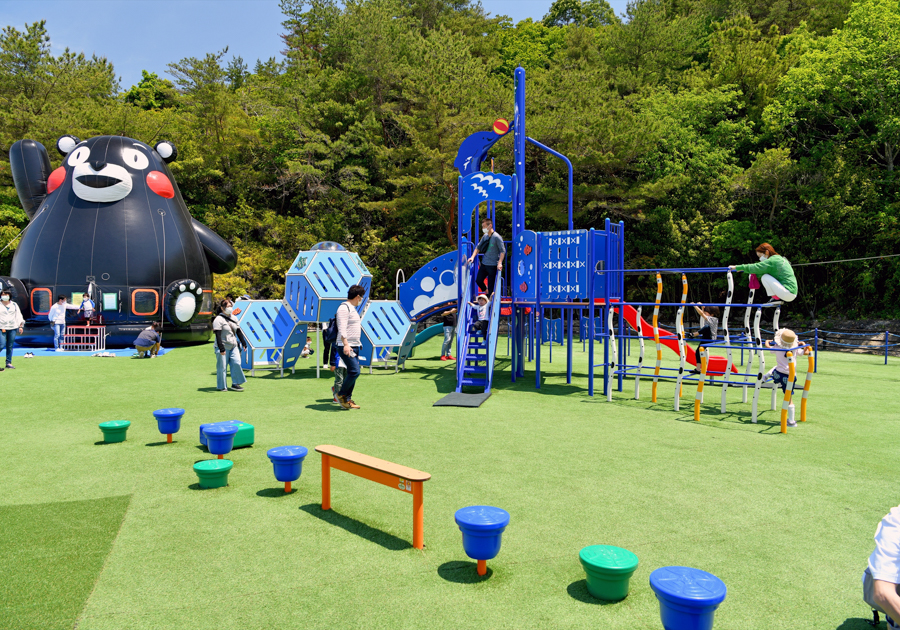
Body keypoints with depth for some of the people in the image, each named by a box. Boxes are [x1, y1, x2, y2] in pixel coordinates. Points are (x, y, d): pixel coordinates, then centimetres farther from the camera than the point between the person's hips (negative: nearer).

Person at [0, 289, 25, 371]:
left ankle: (8, 363, 8)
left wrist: (21, 326, 7)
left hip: (12, 328, 3)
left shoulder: (14, 305, 14)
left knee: (10, 346, 3)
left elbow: (18, 315, 14)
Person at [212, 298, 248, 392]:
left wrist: (243, 343, 15)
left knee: (236, 363, -5)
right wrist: (221, 348, -22)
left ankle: (235, 384, 5)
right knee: (222, 367, 0)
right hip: (223, 348, -6)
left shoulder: (234, 319, 14)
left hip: (233, 346, 6)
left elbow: (239, 332, 20)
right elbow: (218, 335, -15)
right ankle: (221, 387, 12)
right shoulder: (218, 319, -9)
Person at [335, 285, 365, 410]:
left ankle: (347, 400, 14)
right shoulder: (344, 308, -12)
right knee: (355, 371, -14)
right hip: (346, 347, -10)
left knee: (352, 373, 8)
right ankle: (341, 395, 2)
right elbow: (342, 328, -20)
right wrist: (346, 344, -28)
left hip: (354, 346, 10)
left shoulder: (352, 308, 19)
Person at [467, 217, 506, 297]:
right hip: (484, 264, 6)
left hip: (493, 266, -6)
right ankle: (486, 291, 31)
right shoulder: (485, 236, 8)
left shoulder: (496, 237, -12)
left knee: (490, 284, 0)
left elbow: (503, 251, -13)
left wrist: (500, 263, -22)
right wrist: (472, 257, 5)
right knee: (478, 280, 7)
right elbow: (478, 247, 17)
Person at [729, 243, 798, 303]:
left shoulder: (772, 260, -11)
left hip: (788, 293, -10)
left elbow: (756, 267, -16)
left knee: (765, 277, -13)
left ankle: (775, 298, -4)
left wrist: (737, 267, -11)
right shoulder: (780, 259, 18)